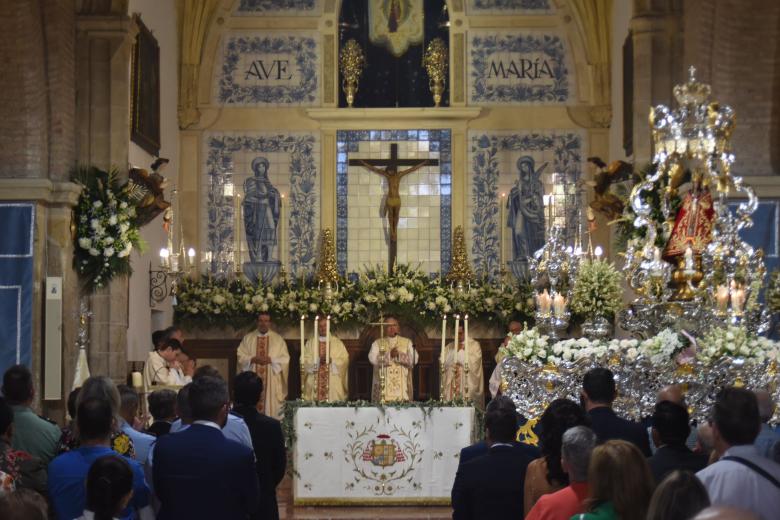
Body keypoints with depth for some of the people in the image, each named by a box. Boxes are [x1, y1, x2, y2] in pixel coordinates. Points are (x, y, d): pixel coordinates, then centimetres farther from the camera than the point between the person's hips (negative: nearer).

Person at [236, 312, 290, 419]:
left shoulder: (278, 339, 6)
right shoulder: (248, 338, 9)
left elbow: (285, 359, 1)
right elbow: (241, 357, 3)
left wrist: (270, 359, -14)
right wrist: (253, 359, -13)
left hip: (272, 381, -1)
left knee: (271, 406, -4)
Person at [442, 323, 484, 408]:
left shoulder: (474, 345, 4)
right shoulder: (450, 347, 16)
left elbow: (473, 363, -10)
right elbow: (443, 363, 4)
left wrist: (461, 351, -7)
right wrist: (455, 350, -5)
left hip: (468, 385, -3)